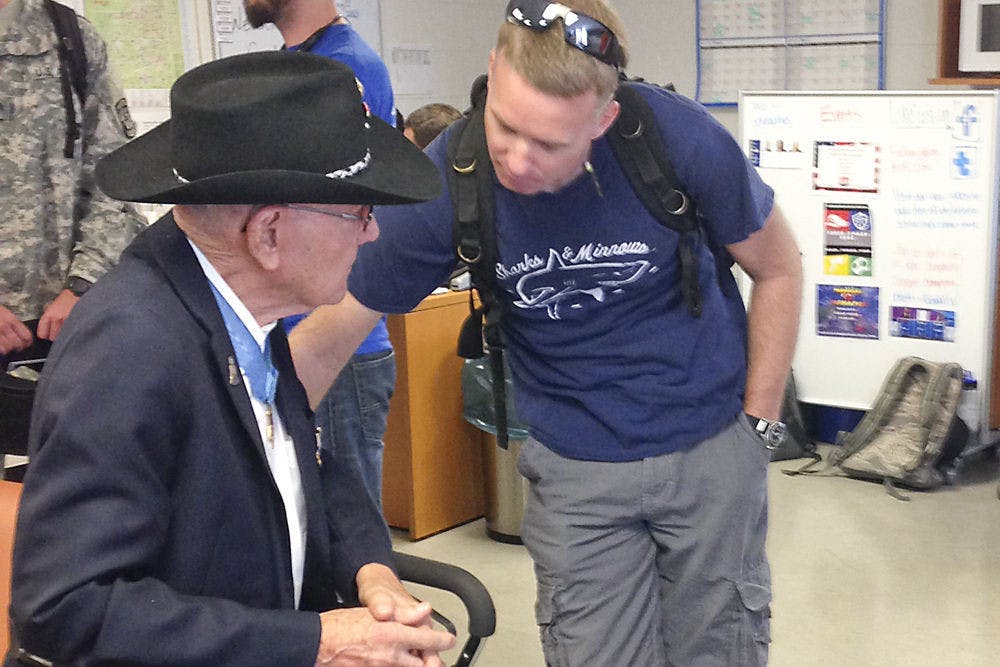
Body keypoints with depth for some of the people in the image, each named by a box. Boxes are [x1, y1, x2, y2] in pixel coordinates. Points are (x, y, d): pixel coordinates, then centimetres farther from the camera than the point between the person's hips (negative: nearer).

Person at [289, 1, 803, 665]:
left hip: (710, 448, 0)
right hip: (575, 468, 0)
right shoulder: (445, 182, -20)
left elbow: (778, 269, -4)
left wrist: (760, 426, -4)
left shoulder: (679, 136, -22)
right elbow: (320, 345, -13)